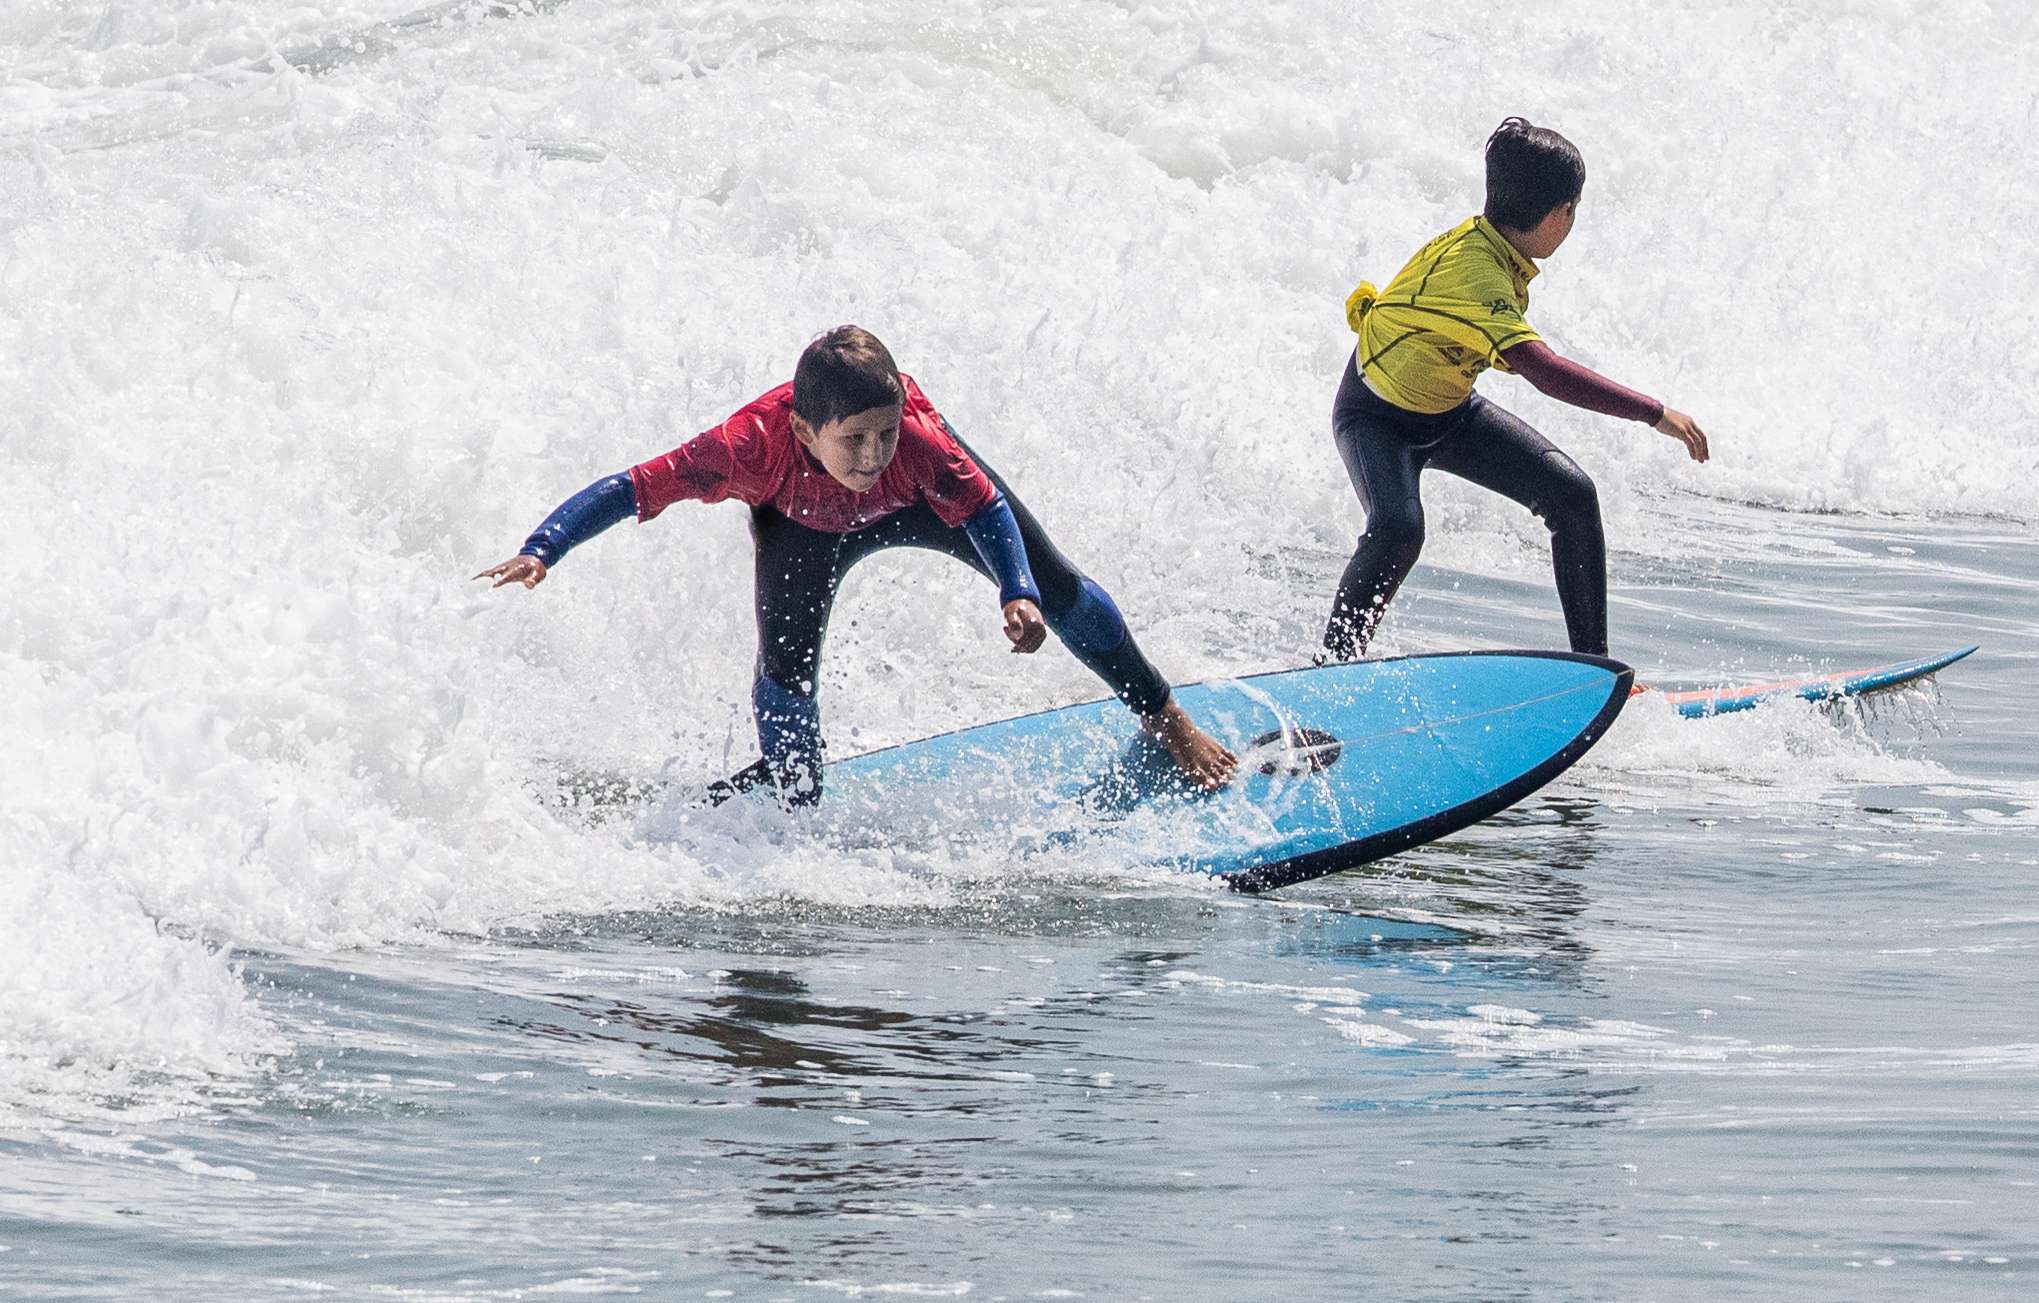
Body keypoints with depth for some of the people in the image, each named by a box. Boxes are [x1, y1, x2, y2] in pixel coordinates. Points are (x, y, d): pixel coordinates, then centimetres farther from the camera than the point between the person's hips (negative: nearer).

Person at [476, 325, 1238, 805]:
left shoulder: (918, 440, -43)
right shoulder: (754, 448, -46)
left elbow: (989, 510, -29)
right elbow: (631, 489, -42)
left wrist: (1018, 596, -44)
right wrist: (541, 552, -53)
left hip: (925, 498, 1)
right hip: (806, 519, -1)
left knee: (1054, 588, 3)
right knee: (785, 666, -22)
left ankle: (1166, 721, 27)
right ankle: (796, 794, 6)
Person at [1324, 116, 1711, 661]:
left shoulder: (1490, 240, -9)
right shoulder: (1472, 271, -37)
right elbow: (1546, 372, -47)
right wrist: (1655, 413, -47)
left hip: (1450, 412, 8)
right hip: (1377, 416, -8)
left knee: (1573, 495, -8)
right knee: (1398, 530, -35)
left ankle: (1593, 662, -2)